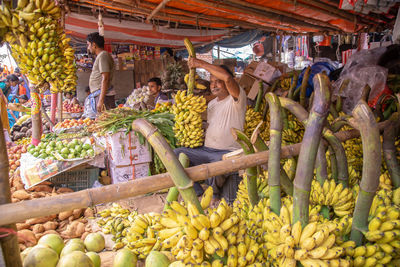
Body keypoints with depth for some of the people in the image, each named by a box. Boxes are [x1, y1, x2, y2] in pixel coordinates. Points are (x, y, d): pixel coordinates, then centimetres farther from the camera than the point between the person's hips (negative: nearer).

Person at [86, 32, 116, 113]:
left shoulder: (102, 55, -9)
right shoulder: (100, 56, 23)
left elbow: (105, 79, -18)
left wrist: (101, 100, -23)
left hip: (103, 94, -10)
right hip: (99, 94, 10)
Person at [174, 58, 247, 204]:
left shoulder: (236, 99, -7)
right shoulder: (211, 103, 19)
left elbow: (227, 77, -26)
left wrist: (201, 64, -19)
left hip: (228, 152, -7)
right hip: (206, 149, 7)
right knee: (177, 154, -11)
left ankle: (215, 195, 0)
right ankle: (198, 193, 0)